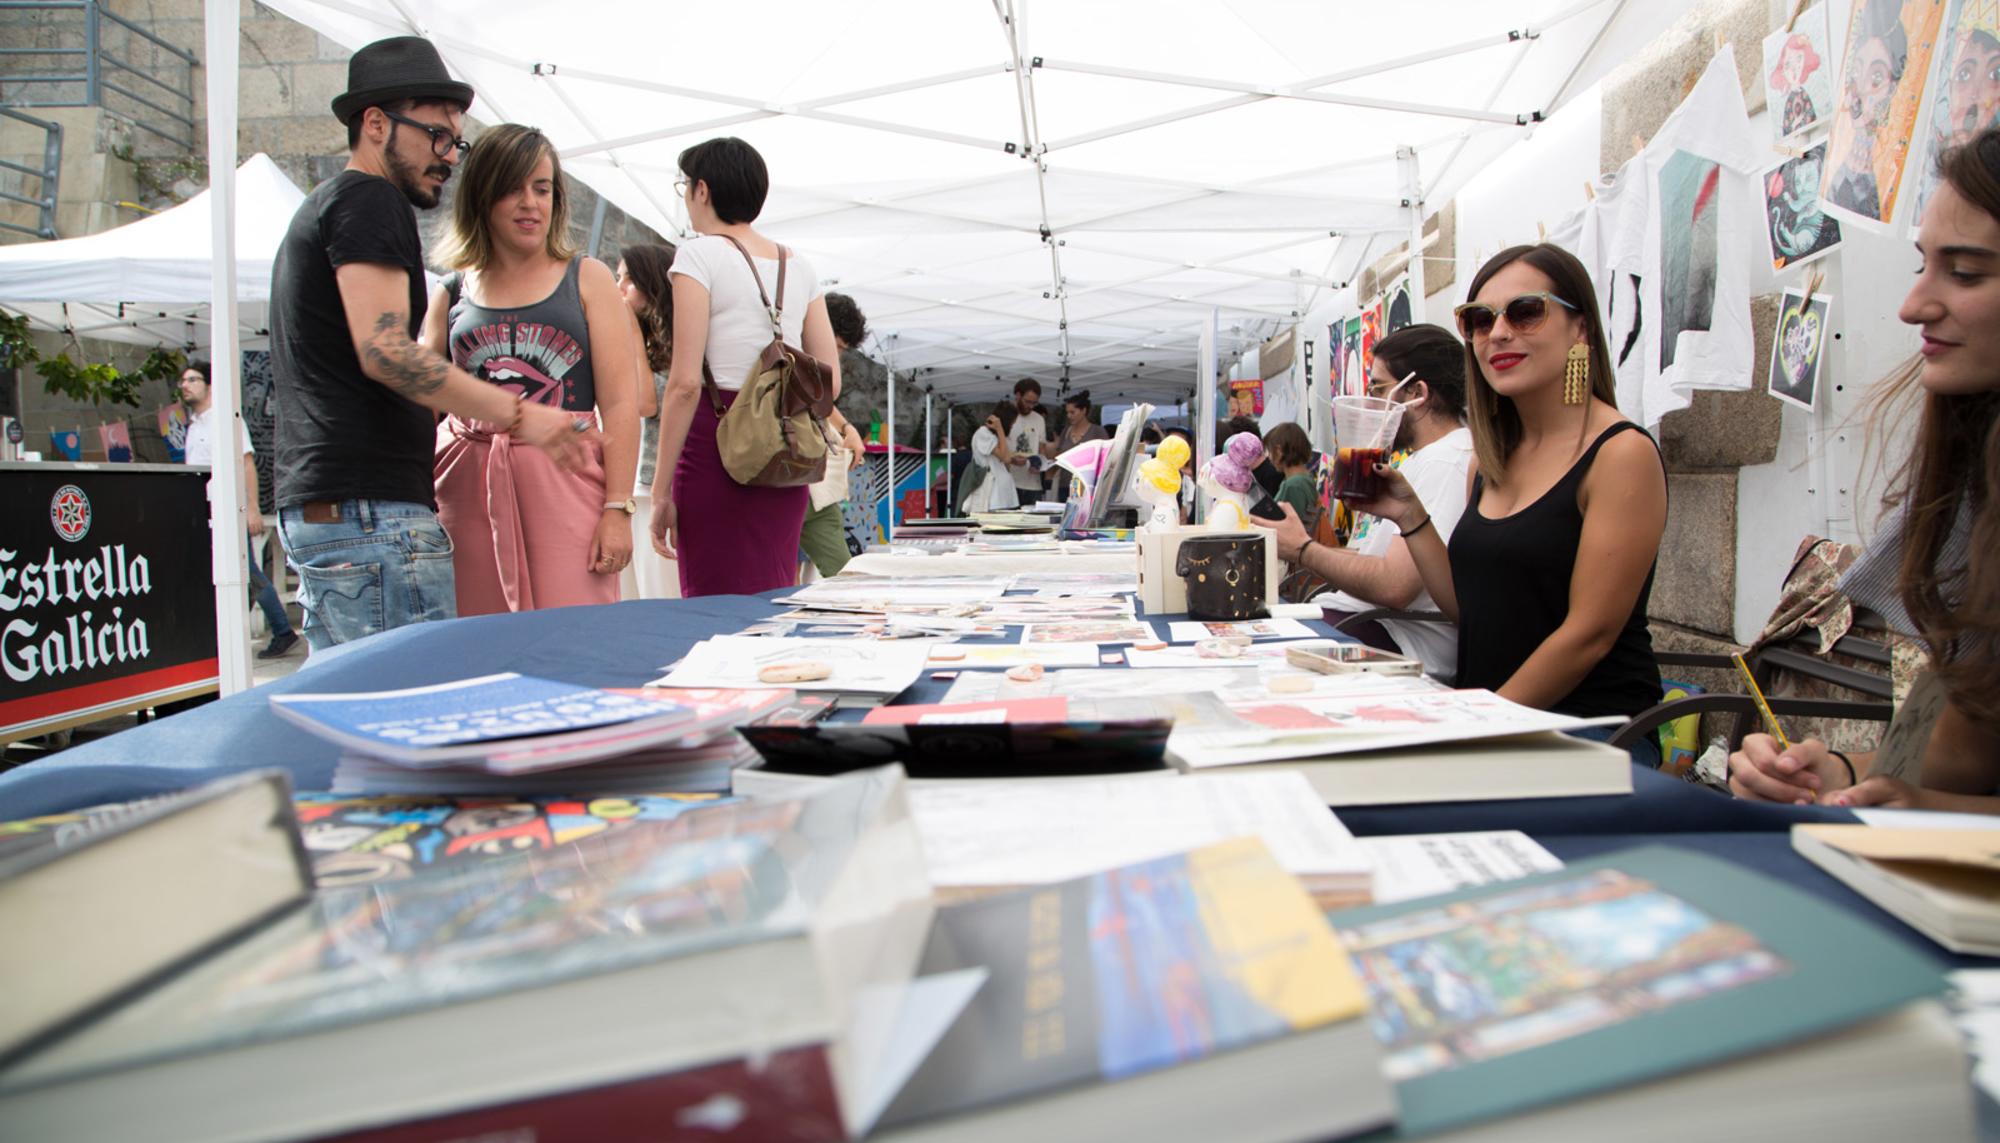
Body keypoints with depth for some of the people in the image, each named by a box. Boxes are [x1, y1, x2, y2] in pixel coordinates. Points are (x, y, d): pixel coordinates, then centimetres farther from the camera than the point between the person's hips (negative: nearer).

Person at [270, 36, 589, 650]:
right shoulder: (370, 200, -6)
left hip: (311, 508, 11)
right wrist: (517, 415, -16)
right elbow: (386, 352, -18)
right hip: (370, 508, -11)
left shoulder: (318, 209, 27)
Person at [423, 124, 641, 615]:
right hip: (470, 495, 2)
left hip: (567, 485, -2)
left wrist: (618, 509, -7)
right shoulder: (450, 295, 13)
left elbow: (620, 403, 1)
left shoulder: (587, 279, 8)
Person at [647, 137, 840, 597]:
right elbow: (830, 381, 11)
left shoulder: (700, 254, -4)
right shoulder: (800, 267, 13)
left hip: (716, 447, -6)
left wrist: (660, 492, -9)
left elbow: (685, 383, -11)